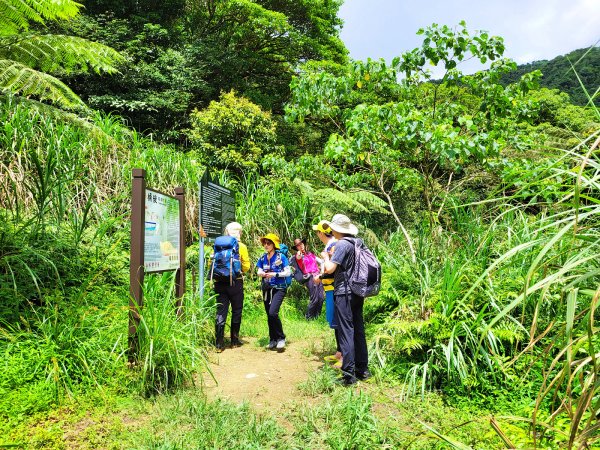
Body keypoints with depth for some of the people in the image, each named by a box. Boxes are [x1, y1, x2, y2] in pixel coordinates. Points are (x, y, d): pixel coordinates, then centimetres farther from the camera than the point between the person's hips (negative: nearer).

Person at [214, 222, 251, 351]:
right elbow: (246, 266, -3)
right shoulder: (241, 246, -4)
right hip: (235, 282, -2)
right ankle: (234, 340, 19)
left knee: (221, 312, 6)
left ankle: (219, 343, 4)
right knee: (236, 311, 12)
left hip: (220, 283, 3)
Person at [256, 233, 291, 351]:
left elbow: (288, 272, -9)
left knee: (273, 312, -20)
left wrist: (275, 274, -19)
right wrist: (260, 273, -13)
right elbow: (259, 271, 10)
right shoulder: (262, 258, 7)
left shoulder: (281, 257, -8)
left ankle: (281, 338, -3)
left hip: (279, 289, -5)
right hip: (267, 289, 5)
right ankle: (273, 340, 24)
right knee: (269, 315, 9)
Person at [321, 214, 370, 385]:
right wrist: (332, 257, 17)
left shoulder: (342, 244, -15)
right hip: (358, 292, 8)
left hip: (344, 293, -8)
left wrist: (326, 257, -1)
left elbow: (330, 268, -20)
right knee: (358, 330, 13)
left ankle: (349, 373, 1)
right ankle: (362, 369, 22)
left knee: (346, 332, -3)